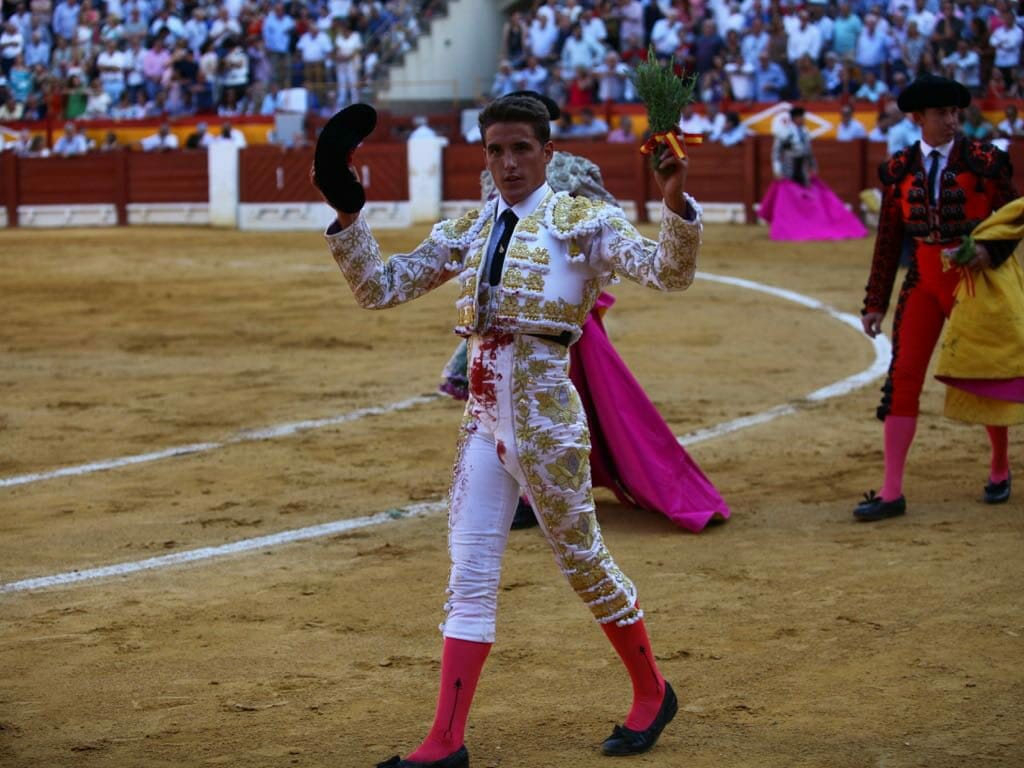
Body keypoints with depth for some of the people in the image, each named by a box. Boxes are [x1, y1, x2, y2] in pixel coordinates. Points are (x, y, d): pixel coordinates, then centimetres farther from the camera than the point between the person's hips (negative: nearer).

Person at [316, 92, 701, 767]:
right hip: (484, 418, 5)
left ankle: (652, 693, 29)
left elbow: (669, 271, -17)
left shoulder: (582, 222, -4)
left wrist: (676, 202, -34)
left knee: (582, 559, 8)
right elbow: (378, 288, 11)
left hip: (544, 418, -5)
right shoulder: (468, 232, 11)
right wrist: (347, 216, -2)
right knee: (470, 577, 4)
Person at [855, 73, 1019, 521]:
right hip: (922, 280, 2)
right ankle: (892, 492, -4)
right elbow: (888, 241, 6)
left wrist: (991, 252, -20)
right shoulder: (899, 170, 2)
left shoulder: (984, 162, -6)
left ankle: (1000, 470, 32)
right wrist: (875, 303, 6)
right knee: (902, 378, -6)